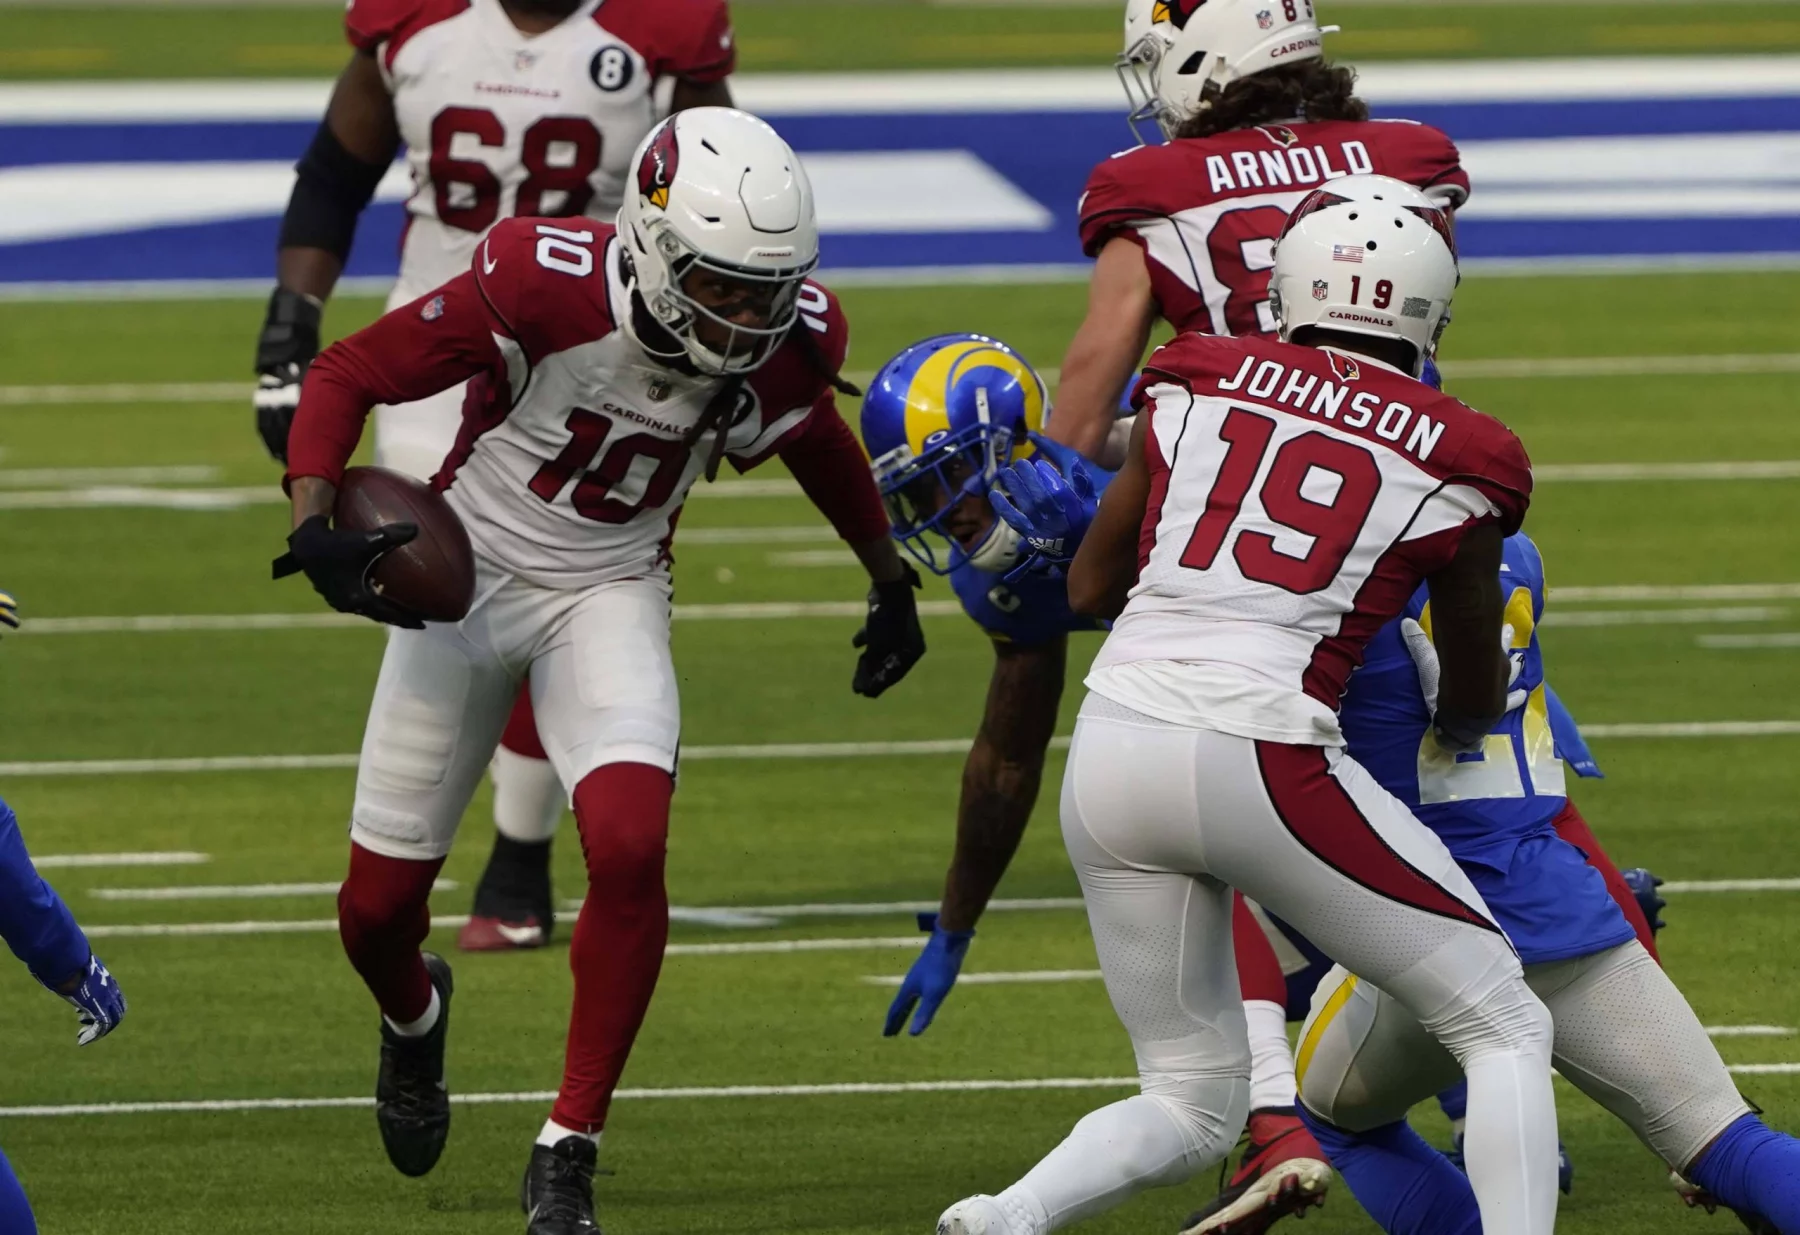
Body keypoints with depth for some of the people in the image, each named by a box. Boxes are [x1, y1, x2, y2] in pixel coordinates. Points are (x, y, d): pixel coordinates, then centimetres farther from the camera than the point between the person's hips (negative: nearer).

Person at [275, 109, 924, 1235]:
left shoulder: (789, 342, -14)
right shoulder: (545, 290, -29)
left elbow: (816, 442, 12)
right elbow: (349, 377, -18)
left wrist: (891, 581, 22)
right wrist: (315, 529, -32)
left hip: (610, 593, 2)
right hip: (468, 576, -2)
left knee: (630, 849, -25)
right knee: (379, 909, 5)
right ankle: (415, 1017, 45)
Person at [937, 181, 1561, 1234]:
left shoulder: (1198, 384, 12)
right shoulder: (1452, 465, 6)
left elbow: (1090, 587, 22)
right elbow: (1477, 698, 21)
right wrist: (1454, 734, 44)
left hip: (1112, 749, 4)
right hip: (1262, 753, -4)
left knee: (1192, 1104, 19)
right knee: (1504, 1029, 11)